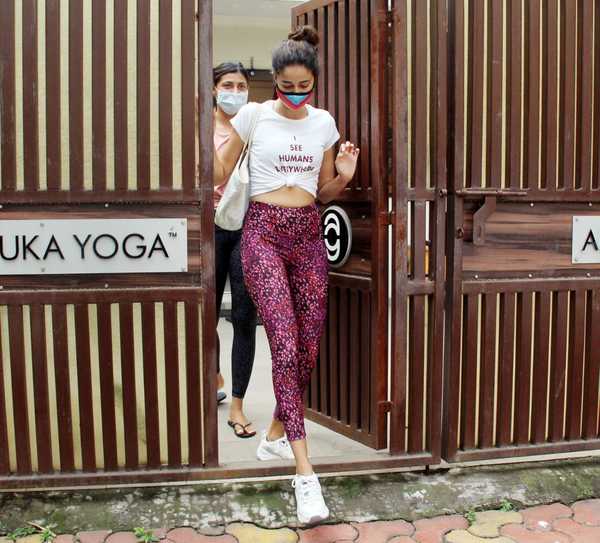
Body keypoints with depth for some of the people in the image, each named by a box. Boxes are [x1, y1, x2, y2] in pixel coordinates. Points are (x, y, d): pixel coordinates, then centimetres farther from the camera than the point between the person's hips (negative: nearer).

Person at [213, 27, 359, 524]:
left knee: (310, 345, 4)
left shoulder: (324, 123, 11)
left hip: (308, 232, 5)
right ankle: (304, 470, -13)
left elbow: (324, 193, 15)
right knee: (285, 342, -16)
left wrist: (344, 177, -3)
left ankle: (276, 434, 28)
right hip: (264, 230, -4)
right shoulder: (254, 115, 1)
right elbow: (220, 174, 7)